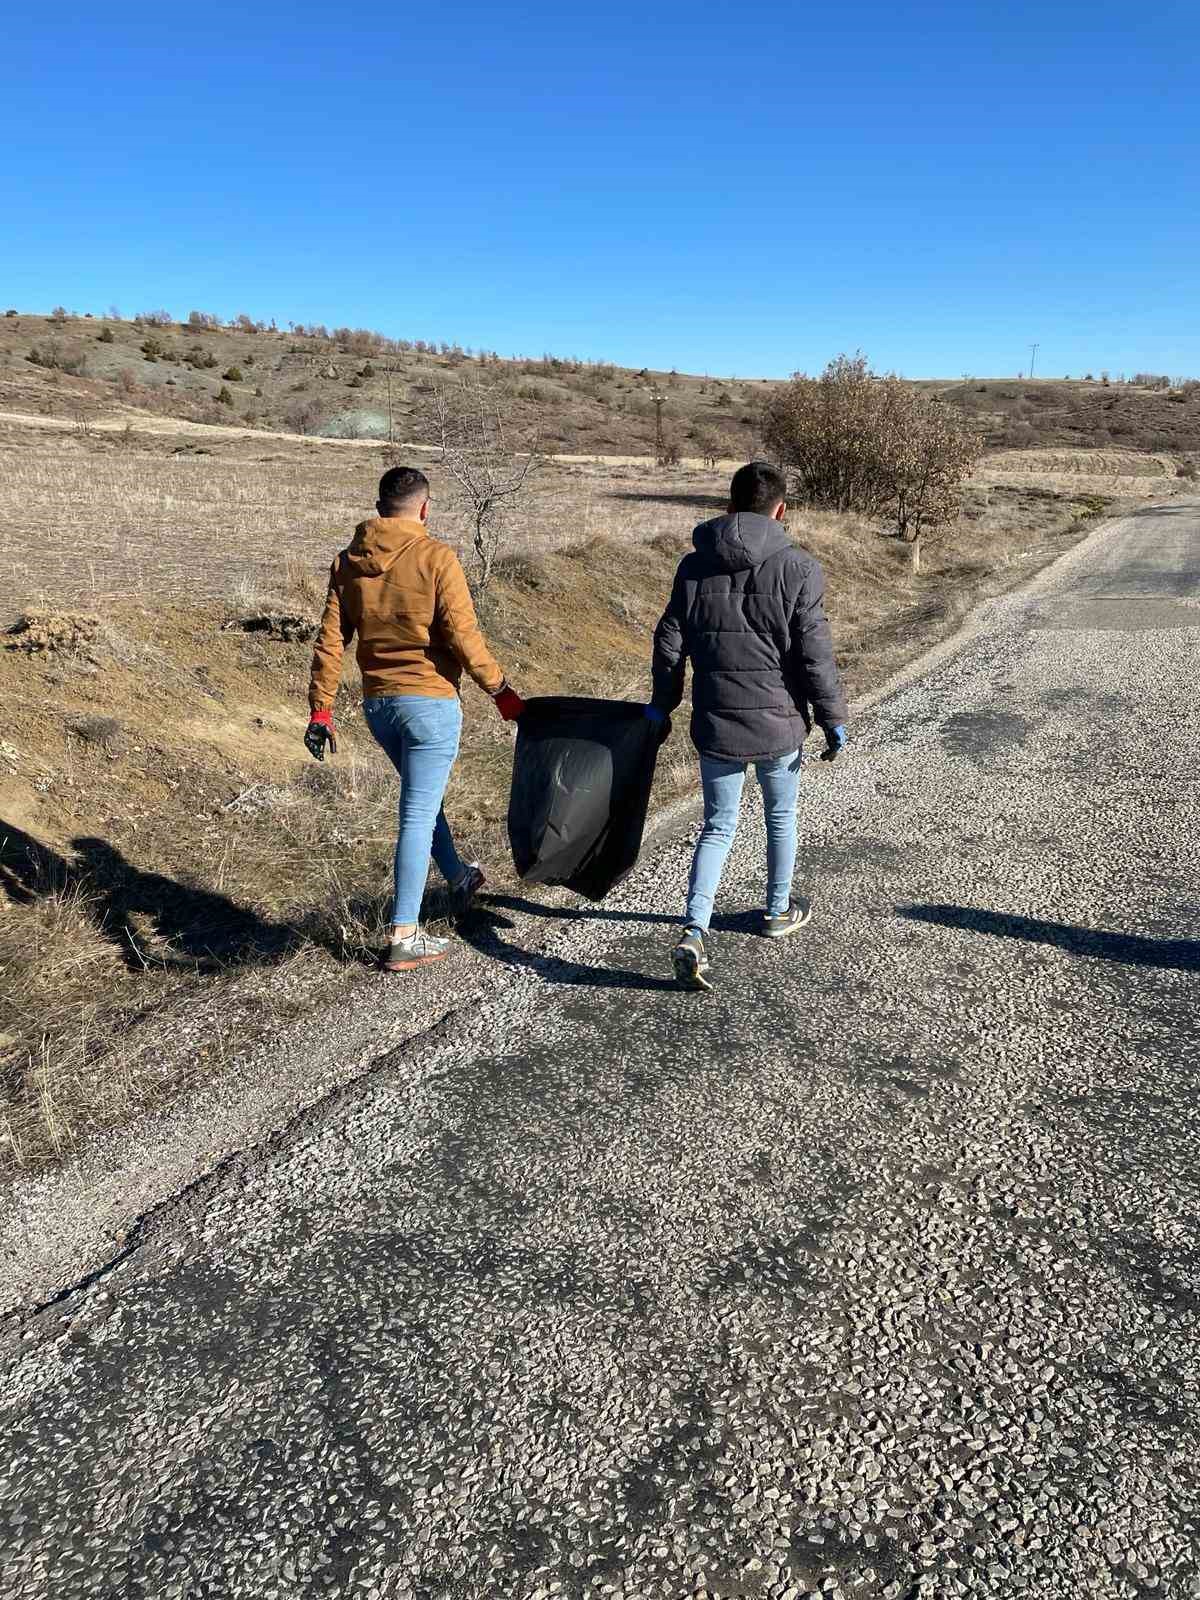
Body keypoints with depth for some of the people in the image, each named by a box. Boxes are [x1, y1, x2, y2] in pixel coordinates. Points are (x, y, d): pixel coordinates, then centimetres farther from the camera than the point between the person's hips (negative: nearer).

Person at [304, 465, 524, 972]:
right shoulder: (436, 558, -11)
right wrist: (501, 690, -4)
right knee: (418, 814, -2)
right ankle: (404, 937, 1)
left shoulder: (348, 562, 5)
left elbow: (329, 641, 4)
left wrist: (321, 709, 8)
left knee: (420, 797, 25)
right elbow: (463, 636, -14)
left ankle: (459, 877, 45)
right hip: (429, 702, -6)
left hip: (377, 703, 6)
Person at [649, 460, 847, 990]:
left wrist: (662, 703, 16)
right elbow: (815, 654, -12)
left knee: (718, 826, 11)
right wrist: (833, 718, -2)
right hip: (778, 723, -2)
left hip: (715, 725, 2)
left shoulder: (694, 565, 0)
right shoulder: (798, 569, -11)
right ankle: (779, 911, 37)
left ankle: (693, 932, -4)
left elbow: (669, 642, 4)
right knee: (781, 816, 20)